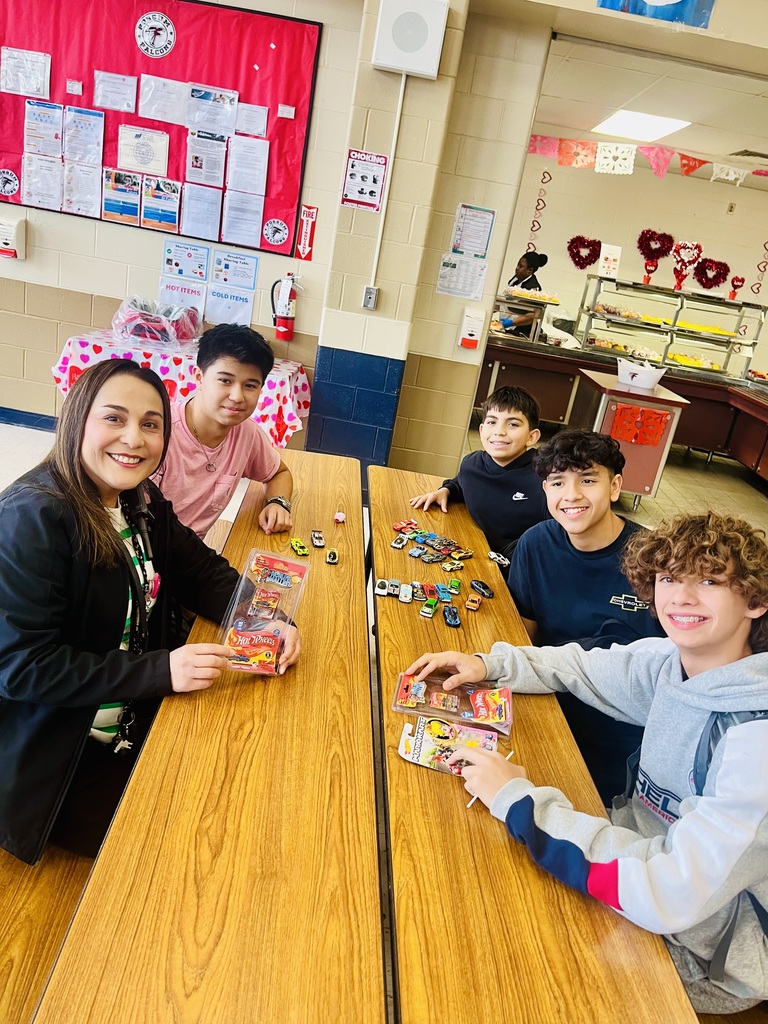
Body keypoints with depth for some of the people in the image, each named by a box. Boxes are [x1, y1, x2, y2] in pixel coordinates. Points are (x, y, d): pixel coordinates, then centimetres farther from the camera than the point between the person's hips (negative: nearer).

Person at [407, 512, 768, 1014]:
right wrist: (487, 664, -7)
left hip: (702, 957, -5)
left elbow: (674, 893, -37)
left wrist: (520, 801, -33)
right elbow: (583, 666, 6)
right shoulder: (673, 660, -11)